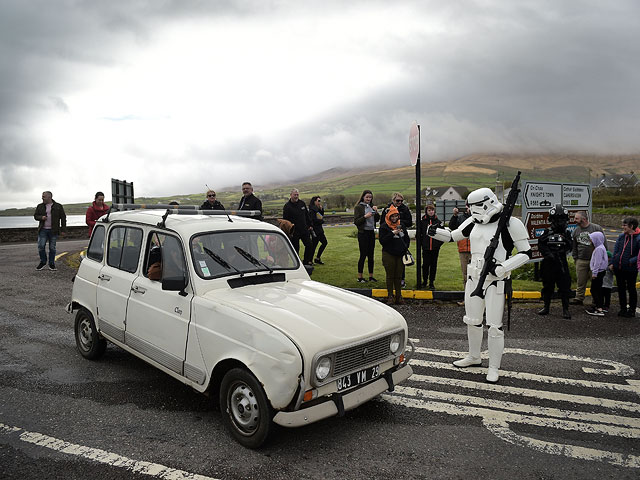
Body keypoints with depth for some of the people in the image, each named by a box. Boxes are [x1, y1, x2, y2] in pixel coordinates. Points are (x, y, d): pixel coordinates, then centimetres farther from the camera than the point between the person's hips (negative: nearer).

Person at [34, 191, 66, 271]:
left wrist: (63, 230, -2)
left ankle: (51, 264, 14)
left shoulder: (58, 206, 2)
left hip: (53, 231, -2)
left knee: (52, 248, 3)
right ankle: (43, 262, 15)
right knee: (41, 246, -3)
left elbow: (63, 218, 3)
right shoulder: (40, 206, 9)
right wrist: (41, 217, -8)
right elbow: (35, 216, 16)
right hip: (43, 230, 2)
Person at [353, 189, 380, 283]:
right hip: (363, 233, -6)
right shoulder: (358, 207, -5)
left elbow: (377, 219, 13)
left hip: (371, 232, 6)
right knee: (363, 255, -4)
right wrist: (365, 216, -21)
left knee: (371, 255, 9)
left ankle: (371, 276, 17)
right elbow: (356, 221, -10)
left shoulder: (372, 206, 11)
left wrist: (376, 211, -4)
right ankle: (359, 277, 5)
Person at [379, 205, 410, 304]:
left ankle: (399, 296, 13)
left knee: (399, 276, 7)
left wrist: (405, 248, 5)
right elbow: (382, 241, -12)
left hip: (400, 254, 4)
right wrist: (392, 233, -20)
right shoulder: (384, 226, -3)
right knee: (390, 276, 2)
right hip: (389, 254, -4)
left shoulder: (401, 225, 12)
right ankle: (390, 296, 10)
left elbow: (407, 238, 21)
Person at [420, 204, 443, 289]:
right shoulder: (422, 221, 1)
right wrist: (421, 243, 0)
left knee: (433, 265, 5)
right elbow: (419, 233, 6)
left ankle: (431, 282, 14)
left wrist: (439, 244, -1)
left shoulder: (438, 221, 4)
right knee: (425, 265, 3)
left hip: (435, 248, 1)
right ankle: (424, 281, 19)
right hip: (426, 248, -1)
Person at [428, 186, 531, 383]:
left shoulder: (510, 223, -12)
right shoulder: (475, 222, 6)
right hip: (474, 278, 6)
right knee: (472, 321, 16)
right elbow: (453, 236, 17)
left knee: (494, 326, -1)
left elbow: (526, 252, -10)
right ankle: (474, 357, 36)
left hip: (495, 281, -6)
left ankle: (494, 368, 14)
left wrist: (502, 267, -20)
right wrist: (436, 232, -2)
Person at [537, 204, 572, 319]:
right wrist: (549, 254, -12)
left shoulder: (566, 233, 7)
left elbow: (569, 248, 4)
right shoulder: (547, 232, 3)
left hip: (562, 263, 0)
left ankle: (565, 309, 8)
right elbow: (541, 245, 0)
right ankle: (546, 307, 22)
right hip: (548, 263, 0)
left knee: (565, 286, -1)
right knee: (548, 286, 10)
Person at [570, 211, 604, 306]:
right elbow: (574, 246, 16)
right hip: (581, 261, 3)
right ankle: (579, 298, 16)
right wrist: (575, 258, 12)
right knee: (580, 281, 6)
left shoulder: (596, 228, -5)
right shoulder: (576, 230, 8)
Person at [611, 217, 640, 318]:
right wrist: (612, 263, 7)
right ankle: (623, 309, 27)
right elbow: (615, 250, 10)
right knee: (621, 289, 14)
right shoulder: (621, 236, 3)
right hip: (618, 267, 5)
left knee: (631, 289, 10)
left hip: (631, 269, -5)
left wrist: (631, 261, -19)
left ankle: (632, 310, 23)